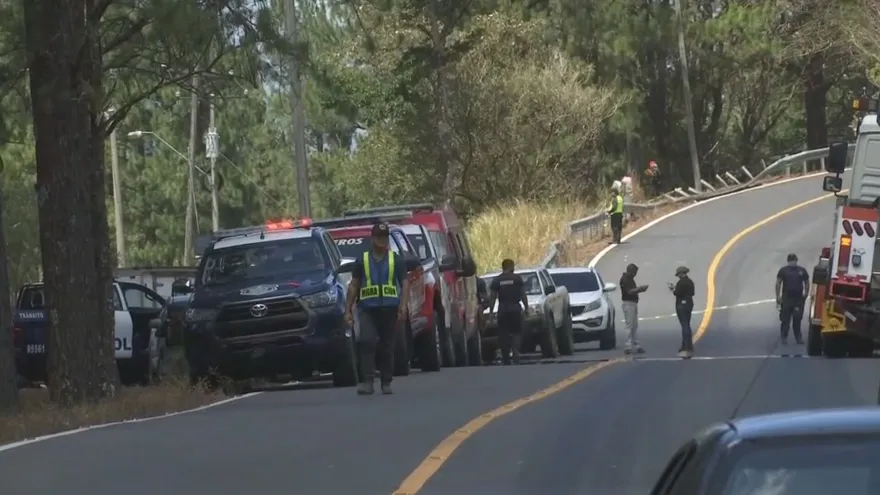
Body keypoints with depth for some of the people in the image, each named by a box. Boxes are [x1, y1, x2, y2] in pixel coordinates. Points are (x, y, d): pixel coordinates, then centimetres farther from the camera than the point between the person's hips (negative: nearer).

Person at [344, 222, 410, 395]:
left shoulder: (396, 260, 10)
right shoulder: (362, 260, 11)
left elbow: (405, 283, 5)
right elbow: (353, 285, 12)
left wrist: (403, 304, -10)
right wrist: (348, 310, 6)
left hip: (390, 308, 1)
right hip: (367, 308, -1)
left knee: (387, 347, 4)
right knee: (367, 341, -18)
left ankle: (386, 383, 12)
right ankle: (367, 381, -21)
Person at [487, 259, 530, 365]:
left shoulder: (496, 280, 4)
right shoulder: (517, 278, 1)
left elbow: (492, 297, 0)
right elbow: (523, 295, -1)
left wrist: (491, 311, 4)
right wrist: (526, 308, 6)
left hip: (502, 309, 1)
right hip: (515, 308, -1)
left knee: (503, 334, 4)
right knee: (516, 332, 4)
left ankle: (506, 359, 3)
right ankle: (515, 354, -16)